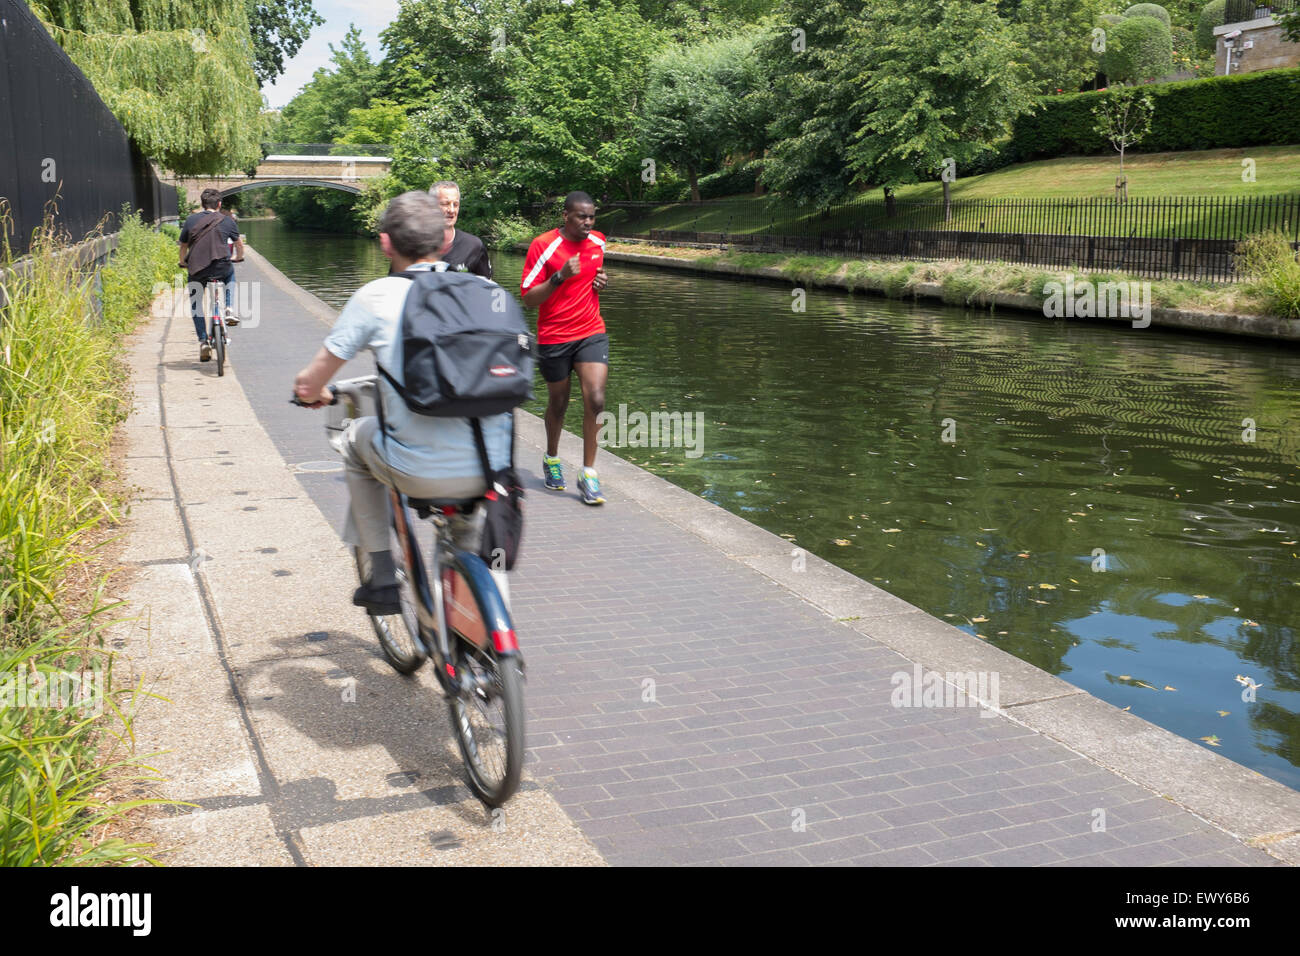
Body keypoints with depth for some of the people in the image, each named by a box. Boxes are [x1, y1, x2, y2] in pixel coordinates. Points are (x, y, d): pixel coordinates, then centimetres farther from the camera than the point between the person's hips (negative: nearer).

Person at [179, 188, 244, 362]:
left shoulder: (191, 220, 8)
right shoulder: (226, 221, 6)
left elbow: (183, 247, 15)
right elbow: (239, 245, 16)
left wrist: (183, 263, 33)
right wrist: (238, 257, 37)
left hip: (196, 270, 0)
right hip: (221, 268, 0)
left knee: (196, 307, 19)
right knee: (230, 274, 36)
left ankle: (203, 341, 10)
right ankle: (229, 310, 19)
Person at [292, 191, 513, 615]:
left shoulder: (376, 296, -1)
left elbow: (308, 386, 3)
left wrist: (314, 394, 27)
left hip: (420, 474, -3)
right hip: (492, 469, 3)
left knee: (357, 439, 30)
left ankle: (382, 578, 30)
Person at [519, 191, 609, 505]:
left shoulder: (598, 242, 6)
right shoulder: (543, 245, -10)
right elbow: (528, 298, -12)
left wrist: (601, 281, 3)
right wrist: (560, 276, -25)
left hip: (592, 333, 3)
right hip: (554, 337, -3)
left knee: (595, 400, -13)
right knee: (558, 403, 11)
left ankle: (588, 474, -4)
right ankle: (552, 459, 38)